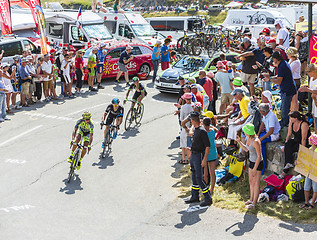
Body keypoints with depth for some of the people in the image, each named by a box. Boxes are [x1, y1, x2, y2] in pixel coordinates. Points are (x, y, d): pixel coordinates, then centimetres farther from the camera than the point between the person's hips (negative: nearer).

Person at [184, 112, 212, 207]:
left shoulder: (202, 131, -18)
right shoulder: (195, 130, 10)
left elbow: (208, 146, -19)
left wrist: (204, 159, -23)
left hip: (199, 156, -9)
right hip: (193, 155, 9)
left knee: (199, 178, -9)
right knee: (194, 177, 15)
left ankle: (208, 198, -1)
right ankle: (195, 197, 26)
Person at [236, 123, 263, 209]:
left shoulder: (256, 141, -28)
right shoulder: (248, 138, -2)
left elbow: (259, 156, -22)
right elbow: (246, 149, 16)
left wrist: (255, 169, -19)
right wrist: (239, 142, 5)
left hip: (258, 163, -9)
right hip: (251, 162, 9)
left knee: (256, 183, 3)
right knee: (251, 181, 19)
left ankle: (254, 203, 14)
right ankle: (251, 199, 35)